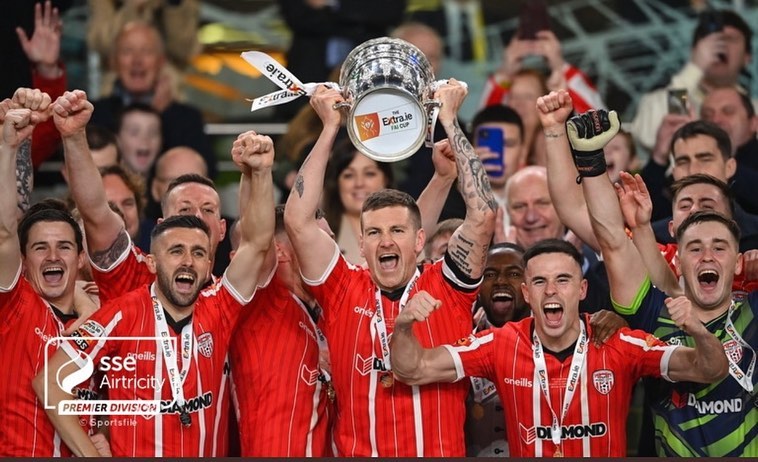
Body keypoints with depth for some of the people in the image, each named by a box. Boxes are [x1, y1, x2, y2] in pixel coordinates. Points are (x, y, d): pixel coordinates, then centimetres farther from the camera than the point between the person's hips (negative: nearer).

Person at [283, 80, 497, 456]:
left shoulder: (446, 289, 6)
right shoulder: (343, 292, 7)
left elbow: (483, 215, -3)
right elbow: (298, 221, -1)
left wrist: (449, 122, 1)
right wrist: (329, 129, 2)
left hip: (441, 451, 0)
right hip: (356, 452, 0)